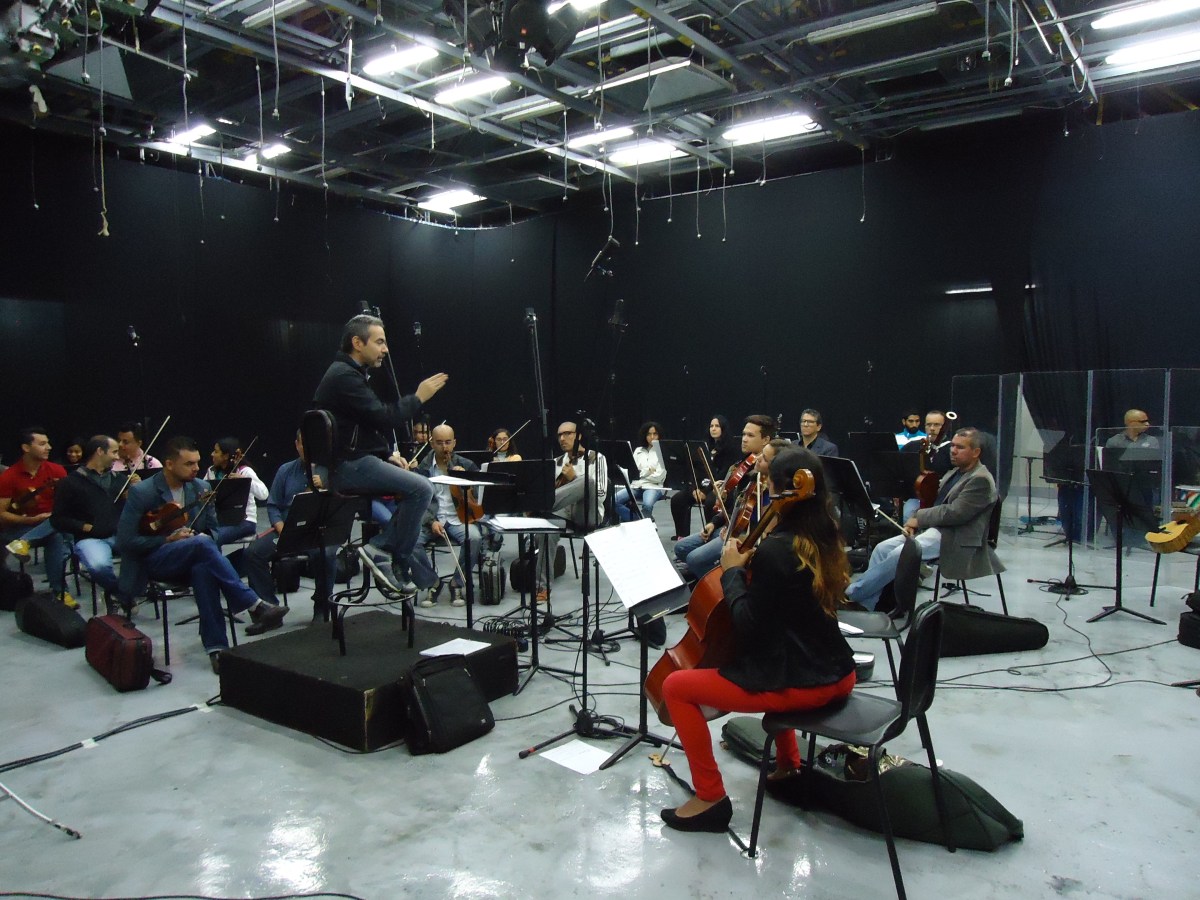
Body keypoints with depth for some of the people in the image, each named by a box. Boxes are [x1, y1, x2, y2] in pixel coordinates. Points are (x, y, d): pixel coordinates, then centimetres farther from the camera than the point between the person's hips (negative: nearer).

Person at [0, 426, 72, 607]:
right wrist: (31, 520, -19)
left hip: (52, 524, 3)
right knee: (56, 536, -32)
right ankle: (59, 590, -31)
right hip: (19, 528, -3)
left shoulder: (56, 470, 0)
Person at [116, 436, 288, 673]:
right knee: (203, 545, -35)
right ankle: (255, 607, -38)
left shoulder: (199, 488, 4)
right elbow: (125, 541, -11)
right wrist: (168, 539, -18)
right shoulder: (141, 492, -10)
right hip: (153, 560, -4)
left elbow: (211, 529, 12)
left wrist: (205, 544, -11)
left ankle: (216, 647, -35)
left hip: (190, 558, 4)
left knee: (204, 568, -36)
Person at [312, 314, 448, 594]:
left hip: (355, 459, 11)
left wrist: (389, 454, 11)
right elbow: (383, 417, -22)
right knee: (421, 488, -19)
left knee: (417, 484, 13)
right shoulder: (343, 376, -16)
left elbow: (371, 424, 24)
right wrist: (418, 397, -10)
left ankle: (384, 549, 10)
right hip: (347, 465, -11)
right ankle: (396, 563, -9)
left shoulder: (351, 373, 18)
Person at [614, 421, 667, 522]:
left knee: (647, 504, -39)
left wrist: (641, 473, 4)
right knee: (614, 500, -21)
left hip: (654, 486, -5)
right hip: (636, 485, 5)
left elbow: (659, 477, -5)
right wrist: (648, 471, -5)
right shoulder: (638, 451, 19)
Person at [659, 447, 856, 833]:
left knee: (676, 686, -1)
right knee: (771, 662, 40)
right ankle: (788, 764, 44)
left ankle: (711, 798, 6)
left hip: (800, 685, -9)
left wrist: (732, 572, -9)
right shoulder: (825, 540, 4)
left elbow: (749, 626, -18)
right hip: (837, 675, 9)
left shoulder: (774, 549, -21)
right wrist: (754, 564, 10)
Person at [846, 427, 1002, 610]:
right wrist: (913, 521, 0)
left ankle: (850, 594, -23)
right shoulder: (953, 472, 20)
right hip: (931, 528, 9)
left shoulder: (981, 479, -9)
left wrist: (919, 517, -10)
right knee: (882, 548, -8)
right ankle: (862, 607, -10)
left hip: (953, 537, -9)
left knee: (900, 554, -28)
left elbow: (955, 513, -19)